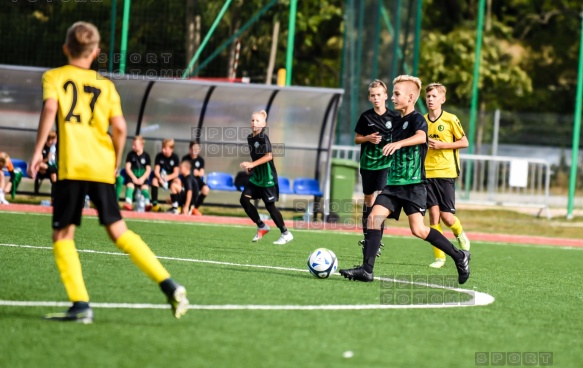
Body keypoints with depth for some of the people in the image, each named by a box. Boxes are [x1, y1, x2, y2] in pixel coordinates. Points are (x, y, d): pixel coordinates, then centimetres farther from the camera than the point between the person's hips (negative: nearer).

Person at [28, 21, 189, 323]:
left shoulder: (54, 77, 8)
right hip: (102, 167, 3)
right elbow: (119, 127, 4)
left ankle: (80, 304, -8)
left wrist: (38, 151, -11)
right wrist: (116, 161, 17)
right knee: (118, 230, 11)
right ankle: (168, 284, 0)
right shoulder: (105, 85, 15)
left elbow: (50, 108, -12)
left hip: (71, 166, -3)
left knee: (62, 234, 4)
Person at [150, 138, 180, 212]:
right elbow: (156, 170, -10)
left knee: (177, 181, -33)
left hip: (171, 177, -1)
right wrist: (160, 178, -31)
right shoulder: (159, 156, -7)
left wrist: (168, 177, -31)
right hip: (160, 176, 1)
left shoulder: (175, 157, -9)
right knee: (154, 180, -31)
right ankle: (154, 204, -26)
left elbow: (176, 173, -12)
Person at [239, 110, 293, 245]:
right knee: (244, 199, -4)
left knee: (269, 205, -4)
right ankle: (262, 226, 10)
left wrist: (252, 164, -28)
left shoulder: (263, 138, -16)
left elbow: (269, 156, -25)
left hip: (267, 178, -8)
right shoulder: (250, 138, 8)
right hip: (255, 177, 8)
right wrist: (250, 166, 9)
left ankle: (286, 233, 8)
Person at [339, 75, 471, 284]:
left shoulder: (417, 119, -8)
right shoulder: (397, 124, 18)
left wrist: (399, 143, -49)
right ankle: (366, 269, -11)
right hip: (393, 184, 8)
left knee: (418, 230, -13)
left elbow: (421, 136, -33)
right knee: (374, 217, -10)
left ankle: (459, 257, 5)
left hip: (413, 184, -8)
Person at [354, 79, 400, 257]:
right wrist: (368, 138, -10)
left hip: (386, 162, -2)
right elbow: (357, 139, 9)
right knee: (369, 199, 12)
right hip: (368, 162, 3)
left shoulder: (394, 117, -2)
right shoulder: (366, 117, 2)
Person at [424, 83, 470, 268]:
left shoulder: (450, 119, -3)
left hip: (446, 173, -3)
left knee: (446, 216, -6)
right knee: (433, 213, -5)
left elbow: (464, 142, -1)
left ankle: (460, 234, 29)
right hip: (427, 173, 3)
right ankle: (439, 257, 0)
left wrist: (441, 145, -12)